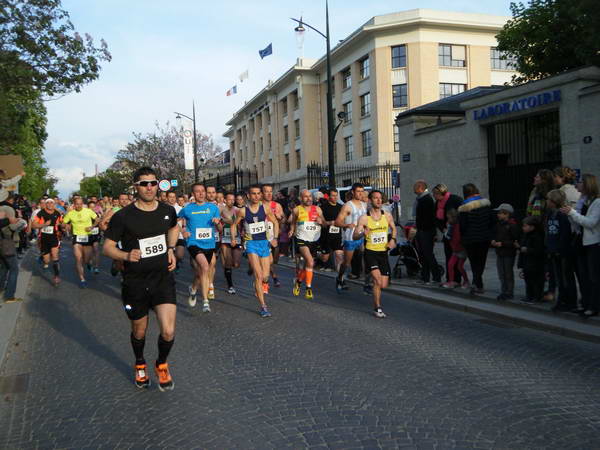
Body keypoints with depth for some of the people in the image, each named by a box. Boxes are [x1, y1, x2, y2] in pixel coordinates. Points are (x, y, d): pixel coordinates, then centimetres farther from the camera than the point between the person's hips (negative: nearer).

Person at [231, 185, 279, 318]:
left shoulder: (265, 208, -1)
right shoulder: (243, 211, -4)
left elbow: (275, 223, 10)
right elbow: (234, 225, 10)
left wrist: (275, 238, 0)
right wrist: (233, 238, -3)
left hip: (264, 242, 2)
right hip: (251, 243, -2)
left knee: (265, 276, 4)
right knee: (258, 275, -12)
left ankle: (260, 287, 41)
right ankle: (263, 306, -6)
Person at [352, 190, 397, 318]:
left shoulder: (387, 216, 2)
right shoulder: (364, 218, -8)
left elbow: (393, 228, 21)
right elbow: (354, 236, -9)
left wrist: (393, 239, 3)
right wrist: (363, 233, -30)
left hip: (383, 252, 4)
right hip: (370, 252, -4)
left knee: (384, 285, 4)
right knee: (378, 280, -19)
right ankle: (377, 308, -4)